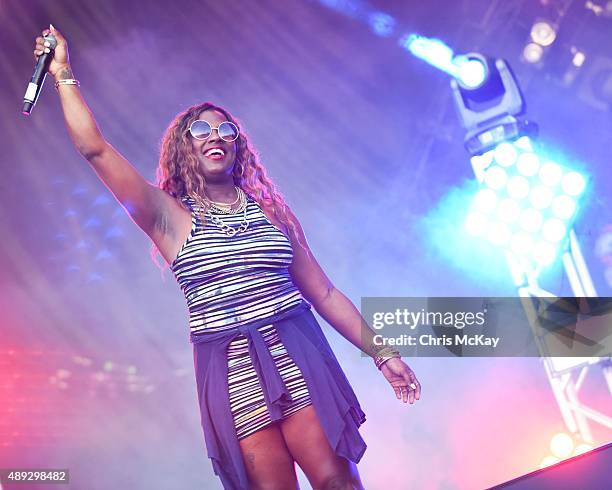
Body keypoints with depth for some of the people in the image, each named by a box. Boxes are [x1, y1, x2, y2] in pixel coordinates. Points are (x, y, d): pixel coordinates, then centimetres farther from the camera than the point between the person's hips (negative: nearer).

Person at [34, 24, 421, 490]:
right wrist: (64, 74, 2)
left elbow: (324, 293, 11)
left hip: (297, 355, 2)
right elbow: (94, 147, -5)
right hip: (230, 371, -1)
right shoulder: (170, 217, 4)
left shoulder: (270, 210, 10)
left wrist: (379, 352, 10)